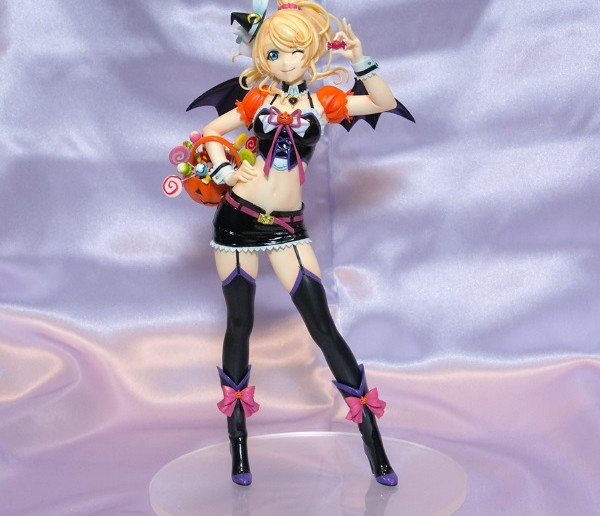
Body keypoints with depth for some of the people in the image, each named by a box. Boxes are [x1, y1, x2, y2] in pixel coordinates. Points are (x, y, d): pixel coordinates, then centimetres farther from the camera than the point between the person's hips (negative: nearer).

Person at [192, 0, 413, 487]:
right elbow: (211, 131, 13)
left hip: (287, 227, -1)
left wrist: (360, 60, -15)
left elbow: (386, 103, -5)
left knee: (323, 325, -4)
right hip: (239, 218, 1)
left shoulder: (323, 100, 3)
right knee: (240, 323, 8)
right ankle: (237, 437, 22)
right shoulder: (258, 100, 6)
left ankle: (370, 431, 3)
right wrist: (223, 171, -4)